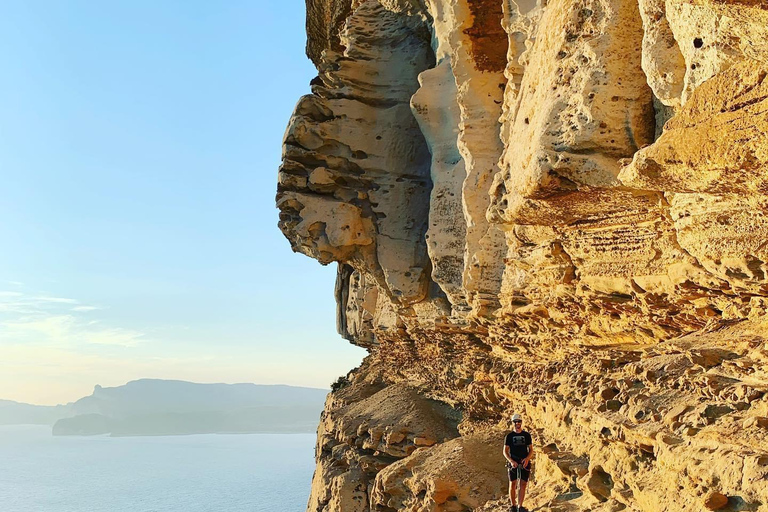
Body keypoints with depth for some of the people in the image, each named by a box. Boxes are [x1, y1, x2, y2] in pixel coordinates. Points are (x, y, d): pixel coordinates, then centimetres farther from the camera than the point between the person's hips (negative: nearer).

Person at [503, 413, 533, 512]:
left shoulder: (527, 435, 6)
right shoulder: (509, 436, 3)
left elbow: (531, 450, 7)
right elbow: (505, 451, 2)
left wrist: (527, 458, -13)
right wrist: (511, 461, -15)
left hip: (524, 463, 1)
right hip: (513, 463, -1)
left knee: (523, 485, -2)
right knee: (512, 484, 1)